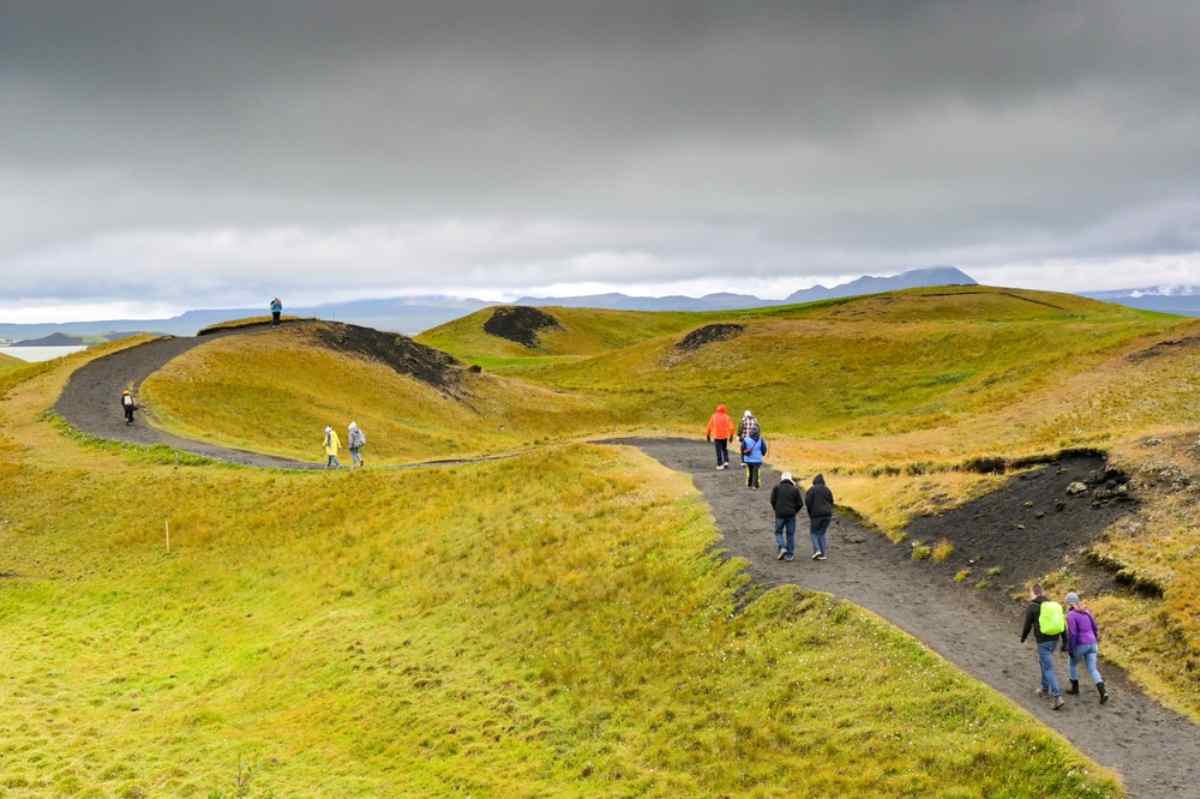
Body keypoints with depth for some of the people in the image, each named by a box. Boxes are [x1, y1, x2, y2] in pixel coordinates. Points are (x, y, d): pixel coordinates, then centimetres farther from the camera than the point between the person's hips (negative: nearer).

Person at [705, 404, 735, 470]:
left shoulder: (713, 417, 0)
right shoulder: (726, 417, 1)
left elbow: (709, 426, 1)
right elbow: (731, 427, -3)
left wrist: (707, 435, 9)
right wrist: (731, 436, 4)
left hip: (716, 436, -1)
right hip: (725, 436, 1)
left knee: (719, 451, 1)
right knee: (724, 449, 20)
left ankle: (720, 464, -1)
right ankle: (726, 461, 8)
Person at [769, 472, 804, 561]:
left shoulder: (776, 488, 4)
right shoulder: (795, 489, 5)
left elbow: (772, 500, -3)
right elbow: (800, 503, 0)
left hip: (780, 514, -1)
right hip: (791, 515, 1)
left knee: (778, 532, 13)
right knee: (790, 534, 7)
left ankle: (782, 548, -8)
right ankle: (790, 555, 6)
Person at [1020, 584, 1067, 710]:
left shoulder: (1031, 607, -10)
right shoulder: (1053, 605, 7)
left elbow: (1027, 626, -6)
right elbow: (1063, 624, 4)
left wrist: (1023, 638, 14)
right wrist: (1065, 642, 7)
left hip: (1043, 642, -7)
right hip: (1054, 641, 7)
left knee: (1049, 670, -5)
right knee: (1043, 662, 30)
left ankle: (1058, 698, -16)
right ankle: (1045, 689, 40)